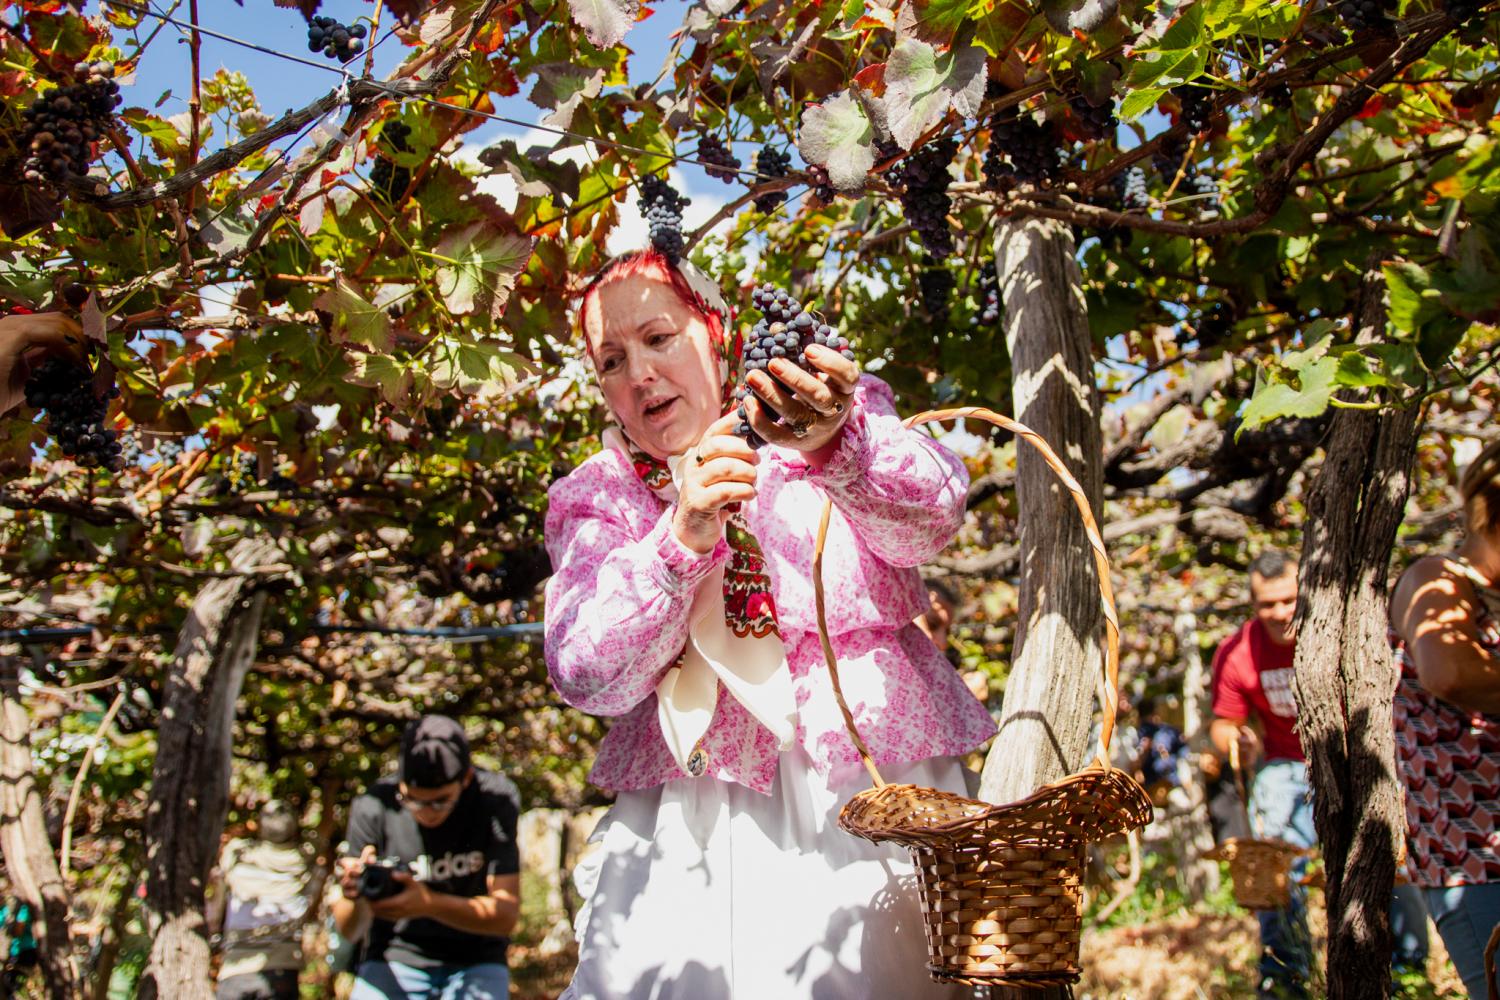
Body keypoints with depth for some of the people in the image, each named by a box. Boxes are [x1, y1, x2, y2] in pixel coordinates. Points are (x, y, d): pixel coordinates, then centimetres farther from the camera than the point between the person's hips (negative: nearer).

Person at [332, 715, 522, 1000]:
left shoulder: (495, 799, -15)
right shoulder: (373, 808, -13)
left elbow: (506, 916, -18)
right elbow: (350, 931, -8)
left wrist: (429, 904, -33)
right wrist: (354, 898, -32)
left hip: (474, 964, 0)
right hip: (393, 960, 0)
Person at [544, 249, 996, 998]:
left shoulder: (846, 413, 4)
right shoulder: (595, 499, 8)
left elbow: (932, 516, -17)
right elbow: (587, 675, -6)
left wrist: (836, 444, -38)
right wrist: (681, 539, -22)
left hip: (871, 792, -1)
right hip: (689, 826, 2)